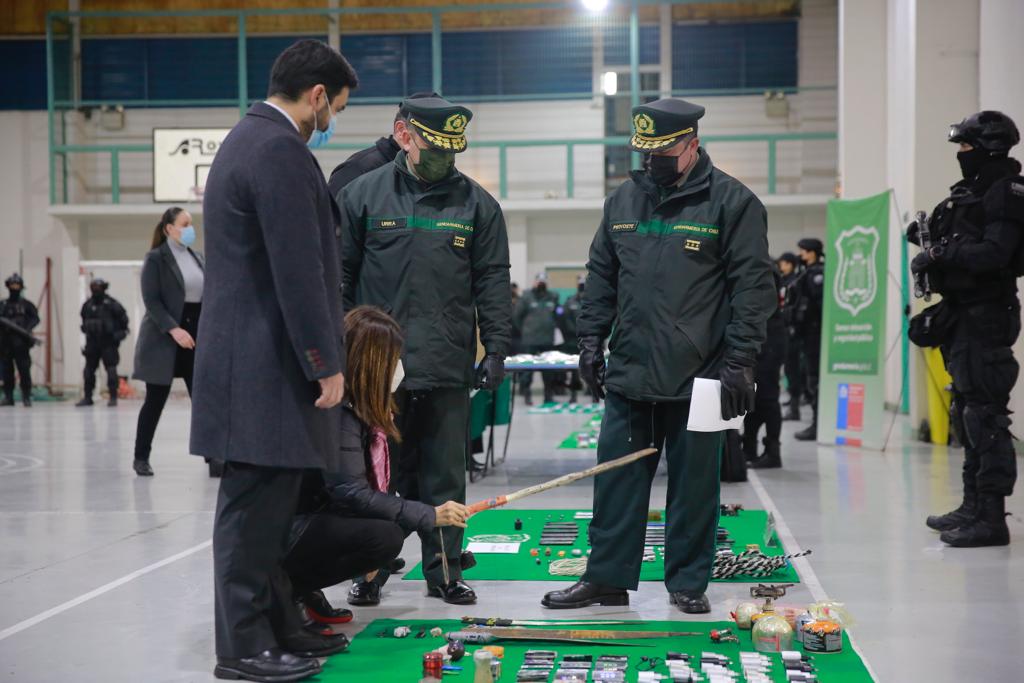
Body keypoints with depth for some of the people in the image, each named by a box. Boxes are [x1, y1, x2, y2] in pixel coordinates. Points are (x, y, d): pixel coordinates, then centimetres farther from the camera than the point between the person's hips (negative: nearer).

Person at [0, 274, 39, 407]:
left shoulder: (26, 304, 7)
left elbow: (35, 318, -1)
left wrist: (28, 328, -18)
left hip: (21, 343, -3)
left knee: (24, 370, -7)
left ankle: (27, 397, -4)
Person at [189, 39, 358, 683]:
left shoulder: (250, 138, 18)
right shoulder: (280, 151, -16)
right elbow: (299, 272, -20)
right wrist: (326, 363, -16)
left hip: (252, 361, 11)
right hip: (266, 367, -11)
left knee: (267, 506, 15)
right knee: (256, 505, -3)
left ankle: (280, 628, 24)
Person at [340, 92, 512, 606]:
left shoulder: (476, 203, 6)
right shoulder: (363, 195, 4)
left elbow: (492, 282, 7)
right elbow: (340, 275, 5)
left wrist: (496, 348, 1)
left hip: (448, 368, 1)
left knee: (444, 477, 7)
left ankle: (444, 572, 17)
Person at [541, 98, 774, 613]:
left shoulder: (732, 202, -4)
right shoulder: (623, 200, 12)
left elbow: (752, 286, -6)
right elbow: (601, 276, 19)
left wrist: (739, 362, -11)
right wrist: (591, 340, 10)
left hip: (697, 378, -4)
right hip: (628, 376, 4)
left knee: (693, 485, 6)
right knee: (617, 479, 7)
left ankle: (688, 582, 18)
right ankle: (607, 578, 17)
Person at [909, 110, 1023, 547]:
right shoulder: (966, 194, 18)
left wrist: (942, 255, -19)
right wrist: (928, 239, 4)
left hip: (986, 315, -10)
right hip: (962, 315, 10)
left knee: (985, 412, -11)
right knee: (966, 410, 14)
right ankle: (973, 506, 23)